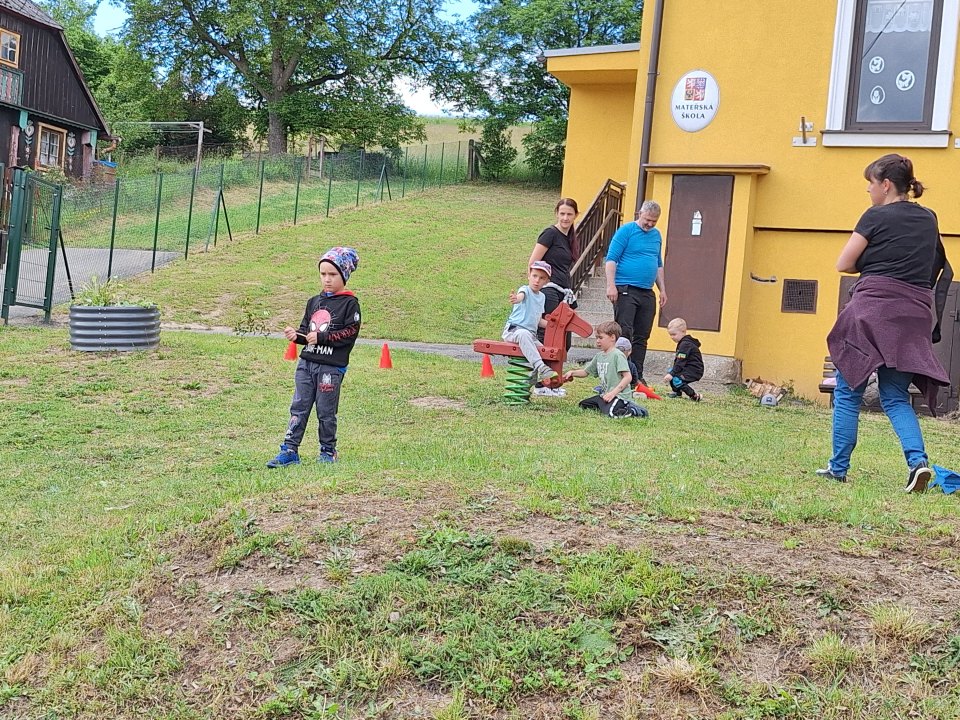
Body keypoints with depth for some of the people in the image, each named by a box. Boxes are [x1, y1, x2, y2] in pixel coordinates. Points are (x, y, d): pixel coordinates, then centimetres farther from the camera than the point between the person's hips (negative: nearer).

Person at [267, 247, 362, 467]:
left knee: (326, 411, 3)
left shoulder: (350, 303, -5)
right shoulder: (314, 302, 14)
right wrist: (297, 336, -5)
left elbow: (350, 333, -13)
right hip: (306, 361, 6)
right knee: (299, 407, 5)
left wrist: (321, 337, -16)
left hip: (332, 366, -6)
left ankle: (328, 451, 19)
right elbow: (306, 330, 17)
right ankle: (289, 450, 8)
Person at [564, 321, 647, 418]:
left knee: (611, 412, -33)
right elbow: (586, 372, 21)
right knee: (583, 404, 12)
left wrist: (613, 393, -23)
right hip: (604, 394, 9)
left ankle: (634, 411, -6)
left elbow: (627, 377, -18)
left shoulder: (617, 355, -13)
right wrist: (572, 373, 3)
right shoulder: (599, 356, 12)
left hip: (618, 395, -9)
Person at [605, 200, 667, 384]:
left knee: (642, 336, 7)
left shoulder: (656, 235, 17)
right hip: (625, 290, -6)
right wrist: (611, 285, -17)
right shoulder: (626, 230, -3)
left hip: (647, 293, 6)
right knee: (624, 333, -10)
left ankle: (637, 375, 13)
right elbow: (611, 259, -8)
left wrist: (662, 290, 19)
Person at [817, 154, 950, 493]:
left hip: (874, 310, -5)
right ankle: (918, 461, -12)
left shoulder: (877, 216, -4)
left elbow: (844, 264, -3)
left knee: (848, 392, 6)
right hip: (915, 315, 6)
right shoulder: (929, 219, 15)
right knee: (896, 397, 10)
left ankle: (838, 467, 9)